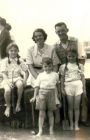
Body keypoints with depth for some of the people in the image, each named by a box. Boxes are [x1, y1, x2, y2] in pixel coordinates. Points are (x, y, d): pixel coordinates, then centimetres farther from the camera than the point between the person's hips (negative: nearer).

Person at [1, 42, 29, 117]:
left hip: (17, 78, 1)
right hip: (8, 79, -1)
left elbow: (26, 72, 8)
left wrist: (25, 80, -10)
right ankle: (8, 106, -3)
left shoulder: (20, 60, 9)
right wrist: (8, 81, -21)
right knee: (7, 90, -32)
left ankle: (18, 102, -15)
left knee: (20, 84, -36)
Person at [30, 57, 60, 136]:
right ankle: (40, 130, 3)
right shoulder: (40, 75, 6)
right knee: (41, 113, -1)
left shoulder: (55, 75, 7)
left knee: (50, 112, 6)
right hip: (42, 93, 0)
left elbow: (57, 84, 21)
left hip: (51, 93, 0)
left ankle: (51, 130, 16)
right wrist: (34, 96, 2)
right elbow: (37, 86, 5)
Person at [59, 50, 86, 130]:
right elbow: (62, 78, 6)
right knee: (70, 106, 5)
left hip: (78, 85, 0)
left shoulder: (79, 66, 6)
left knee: (77, 106, 2)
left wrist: (84, 88, 3)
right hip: (68, 86, 0)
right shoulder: (64, 66, 4)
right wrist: (62, 88, 1)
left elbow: (82, 77, 6)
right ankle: (71, 124, 14)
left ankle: (76, 124, 11)